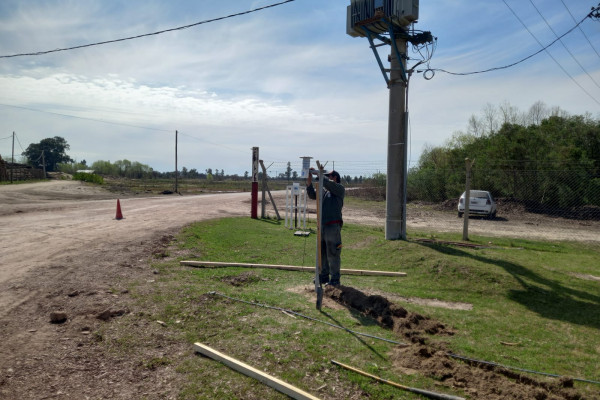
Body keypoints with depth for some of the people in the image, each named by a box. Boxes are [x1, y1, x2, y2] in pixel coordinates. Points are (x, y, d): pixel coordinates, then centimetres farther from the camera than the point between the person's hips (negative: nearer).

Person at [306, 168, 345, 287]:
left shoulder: (340, 189, -2)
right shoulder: (324, 191, 20)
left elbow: (326, 183, -17)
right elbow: (312, 195, 10)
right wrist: (309, 182, -1)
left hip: (333, 226, -8)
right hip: (322, 226, 8)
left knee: (332, 255, -4)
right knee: (321, 253, 14)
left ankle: (335, 280, 6)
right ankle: (324, 277, 26)